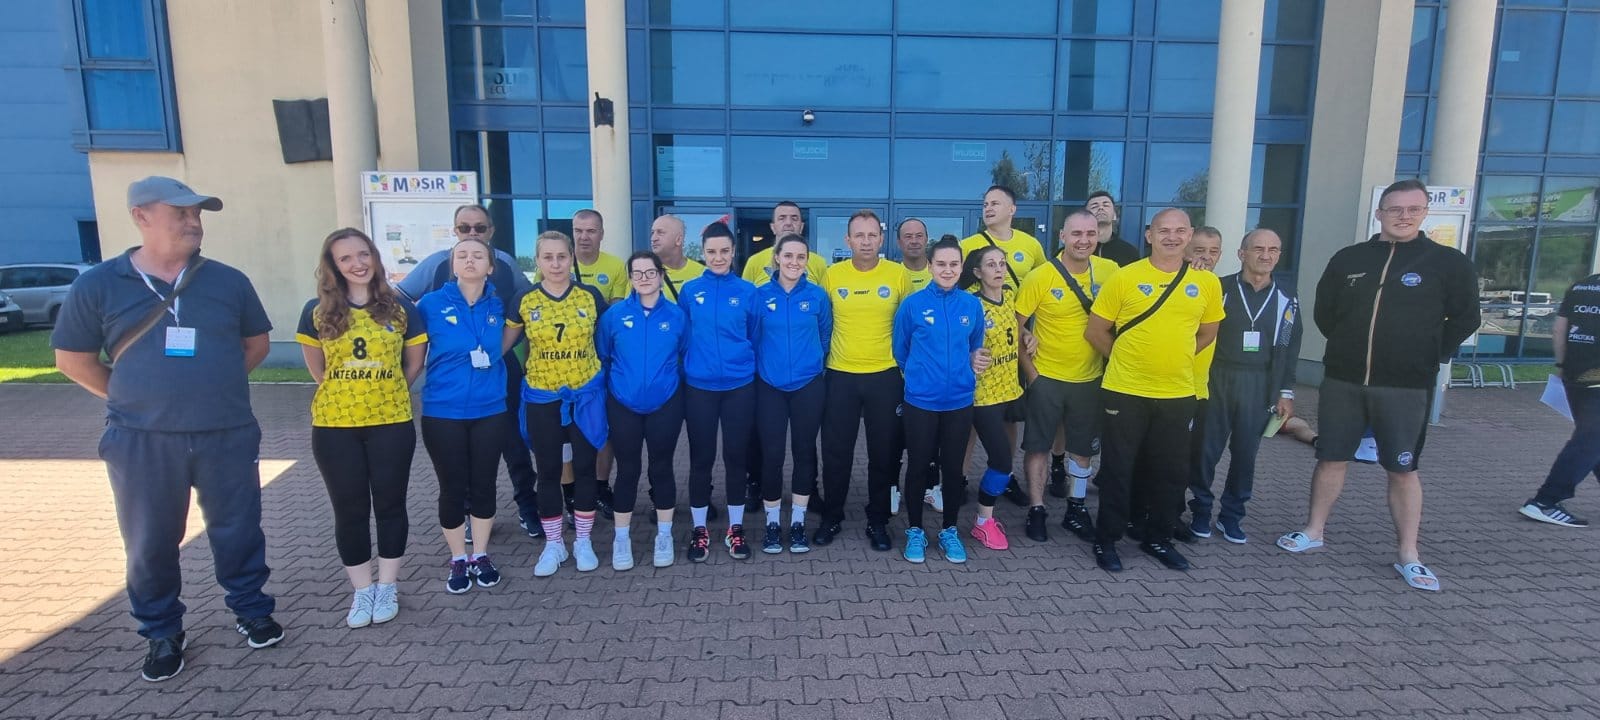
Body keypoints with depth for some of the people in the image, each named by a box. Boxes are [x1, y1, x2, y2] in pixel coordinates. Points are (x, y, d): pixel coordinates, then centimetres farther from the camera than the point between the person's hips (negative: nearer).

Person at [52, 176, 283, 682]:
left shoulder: (228, 280, 2)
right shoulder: (98, 285, -1)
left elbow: (256, 343, 13)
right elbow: (73, 360, 7)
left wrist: (216, 387, 6)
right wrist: (133, 398, 3)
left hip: (227, 435, 1)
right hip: (141, 441, 0)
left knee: (237, 530, 10)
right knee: (150, 542, 10)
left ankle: (251, 611, 28)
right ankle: (163, 634, 28)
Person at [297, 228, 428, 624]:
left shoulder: (400, 308, -1)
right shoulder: (317, 311, 0)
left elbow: (414, 362, 7)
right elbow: (316, 368, 11)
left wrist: (386, 393, 8)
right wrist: (346, 393, 10)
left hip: (392, 422, 0)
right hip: (334, 426, 1)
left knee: (390, 505, 8)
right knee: (350, 510, 8)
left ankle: (387, 587, 23)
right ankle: (362, 590, 22)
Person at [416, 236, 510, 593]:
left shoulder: (498, 305, 0)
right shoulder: (431, 304, -6)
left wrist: (492, 357, 7)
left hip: (490, 410, 2)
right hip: (443, 413, -2)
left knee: (483, 484, 10)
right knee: (453, 488, 7)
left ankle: (480, 555, 27)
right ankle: (458, 560, 24)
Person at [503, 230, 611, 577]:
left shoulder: (591, 296, -3)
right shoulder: (523, 301, -3)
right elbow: (504, 344, 7)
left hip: (585, 393, 0)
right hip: (542, 396, 0)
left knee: (584, 466, 7)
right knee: (548, 471, 8)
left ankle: (583, 541, 22)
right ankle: (553, 544, 22)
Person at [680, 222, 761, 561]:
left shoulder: (747, 291, 0)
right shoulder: (689, 290, 1)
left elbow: (756, 338, 7)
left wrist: (750, 369, 6)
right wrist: (687, 368, 6)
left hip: (739, 387, 0)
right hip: (699, 387, 0)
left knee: (736, 456, 8)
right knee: (701, 458, 8)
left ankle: (736, 528, 22)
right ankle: (699, 529, 22)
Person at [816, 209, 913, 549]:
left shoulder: (898, 274, -2)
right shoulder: (832, 275, -1)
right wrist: (820, 363, 7)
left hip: (885, 376, 0)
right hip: (840, 375, 1)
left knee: (883, 453, 8)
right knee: (836, 452, 7)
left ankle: (878, 521, 24)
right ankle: (832, 518, 25)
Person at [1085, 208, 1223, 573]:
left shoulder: (1207, 282, 2)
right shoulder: (1124, 278, -7)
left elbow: (1207, 333, 16)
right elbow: (1095, 332, -2)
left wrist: (1173, 358, 9)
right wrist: (1128, 358, 4)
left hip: (1178, 393, 3)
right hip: (1125, 391, -3)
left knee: (1172, 471, 12)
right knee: (1118, 468, 5)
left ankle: (1158, 538, 31)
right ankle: (1106, 540, 19)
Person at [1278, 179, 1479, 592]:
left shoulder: (1448, 262, -1)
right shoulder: (1348, 259, 4)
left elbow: (1465, 319, 5)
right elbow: (1324, 313, 14)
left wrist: (1430, 358, 3)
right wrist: (1350, 347, 12)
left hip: (1406, 387, -2)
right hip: (1342, 381, 2)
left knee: (1403, 469, 4)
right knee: (1331, 459, 9)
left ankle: (1408, 555, 14)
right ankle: (1314, 531, 22)